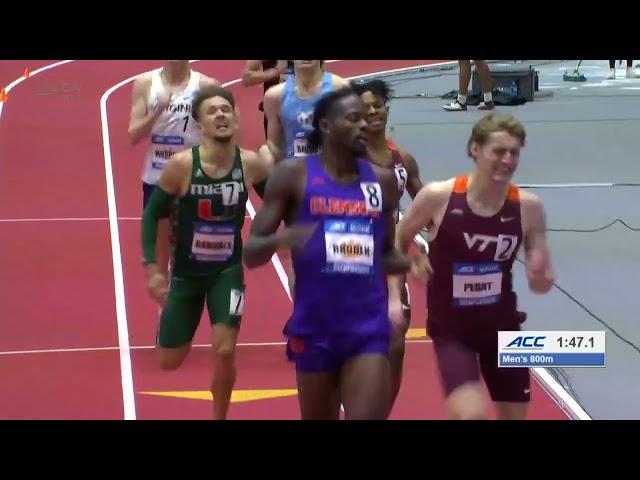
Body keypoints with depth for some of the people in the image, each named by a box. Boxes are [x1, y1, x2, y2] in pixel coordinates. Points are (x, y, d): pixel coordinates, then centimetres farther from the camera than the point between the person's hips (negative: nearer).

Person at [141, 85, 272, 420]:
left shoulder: (250, 164, -13)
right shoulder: (181, 165, -19)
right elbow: (152, 214, -9)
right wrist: (151, 266, -15)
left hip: (228, 271, 0)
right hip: (186, 272, 0)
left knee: (224, 351, -14)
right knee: (169, 361, 8)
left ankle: (219, 418, 11)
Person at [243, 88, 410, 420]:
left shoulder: (383, 181, 8)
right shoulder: (294, 175, -3)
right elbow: (251, 253, -4)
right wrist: (280, 239, -27)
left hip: (369, 328, 2)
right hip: (314, 328, -2)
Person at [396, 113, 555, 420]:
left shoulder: (528, 206, -9)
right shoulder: (438, 197, -16)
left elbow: (542, 284, -3)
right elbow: (397, 242, 2)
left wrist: (540, 276, -24)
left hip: (502, 326, 3)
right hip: (451, 328, -3)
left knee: (515, 416, 13)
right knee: (472, 414, -22)